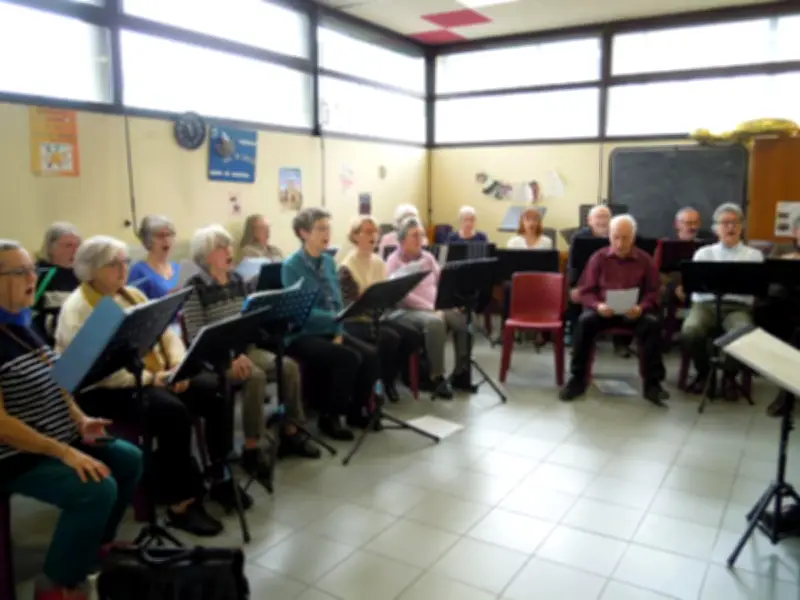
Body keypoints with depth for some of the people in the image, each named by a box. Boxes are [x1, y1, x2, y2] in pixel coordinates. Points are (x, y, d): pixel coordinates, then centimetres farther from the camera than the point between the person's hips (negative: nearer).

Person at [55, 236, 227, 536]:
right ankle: (180, 501, -17)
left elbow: (167, 334, 10)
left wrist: (179, 365, -10)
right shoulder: (76, 310, -10)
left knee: (216, 397, -13)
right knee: (174, 413, -32)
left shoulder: (132, 295, 14)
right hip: (105, 389, -7)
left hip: (157, 377, 7)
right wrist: (150, 378, -24)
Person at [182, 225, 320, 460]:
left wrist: (242, 351, -6)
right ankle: (251, 449, -21)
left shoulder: (238, 280, 10)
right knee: (255, 376, -32)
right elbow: (196, 337, -16)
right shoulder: (194, 287, -10)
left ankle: (290, 434, -1)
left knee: (289, 366, -15)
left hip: (243, 348, 6)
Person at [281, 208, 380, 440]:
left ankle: (357, 410, 6)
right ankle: (329, 416, -8)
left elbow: (337, 302, 10)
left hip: (330, 331, 7)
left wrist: (338, 332, -5)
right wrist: (337, 320, -25)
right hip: (302, 335, -6)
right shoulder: (291, 266, -12)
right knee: (349, 358, -27)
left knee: (371, 355, -14)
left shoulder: (329, 261, 9)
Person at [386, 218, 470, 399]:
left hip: (438, 308, 6)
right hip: (407, 310, -6)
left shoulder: (428, 257, 16)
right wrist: (431, 308, -20)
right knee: (435, 322, -37)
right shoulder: (394, 261, -4)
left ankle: (461, 372, -7)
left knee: (464, 319, -21)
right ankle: (437, 377, -25)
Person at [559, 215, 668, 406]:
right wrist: (597, 305, -20)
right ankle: (578, 378, -19)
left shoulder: (646, 260, 4)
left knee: (652, 323, -30)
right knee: (585, 320, -31)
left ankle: (652, 383, -18)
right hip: (603, 309, 0)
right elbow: (585, 290, 2)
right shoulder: (598, 257, 4)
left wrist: (641, 308, -21)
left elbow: (652, 292, 2)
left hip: (634, 311, 0)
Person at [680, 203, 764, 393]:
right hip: (705, 304, 1)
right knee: (690, 332, -34)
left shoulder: (754, 255, 18)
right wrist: (684, 288, -17)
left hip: (738, 306, 0)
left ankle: (730, 375, -5)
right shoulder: (703, 253, 19)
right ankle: (702, 371, -2)